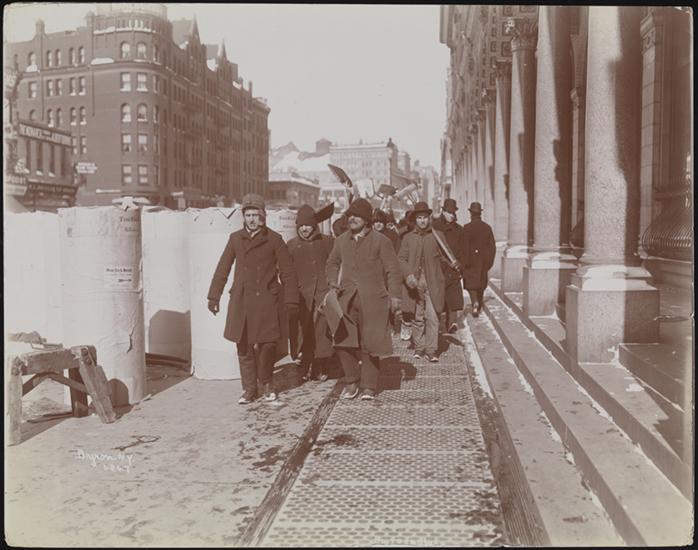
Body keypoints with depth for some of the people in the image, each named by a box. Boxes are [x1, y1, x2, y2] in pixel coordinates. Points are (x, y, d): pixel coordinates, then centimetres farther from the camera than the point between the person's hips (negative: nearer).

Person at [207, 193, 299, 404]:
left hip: (266, 300, -2)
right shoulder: (235, 238, 8)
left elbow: (287, 271, 2)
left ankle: (266, 383, 18)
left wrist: (291, 300, -2)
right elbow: (222, 269, 12)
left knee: (267, 344, -6)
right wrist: (214, 296, 10)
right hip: (241, 300, 2)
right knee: (244, 346, 3)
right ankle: (249, 389, 15)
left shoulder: (274, 239, 1)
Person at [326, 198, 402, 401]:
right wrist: (332, 280, 7)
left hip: (372, 300, -3)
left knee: (369, 344, 1)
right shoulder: (341, 240, 12)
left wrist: (394, 296, -8)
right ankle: (351, 382, 16)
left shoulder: (381, 241, 0)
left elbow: (392, 270, 0)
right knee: (343, 342, -2)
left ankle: (368, 386, 13)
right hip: (347, 300, 3)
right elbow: (332, 262, 26)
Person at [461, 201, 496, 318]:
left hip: (471, 260, -4)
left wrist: (465, 262, -11)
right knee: (481, 285, 14)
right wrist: (489, 262, 11)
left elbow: (465, 246, -16)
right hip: (484, 262, 4)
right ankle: (478, 308, 24)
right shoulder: (487, 228, 3)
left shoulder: (467, 227, -10)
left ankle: (475, 302, -21)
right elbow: (492, 247, 5)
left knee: (471, 283, 2)